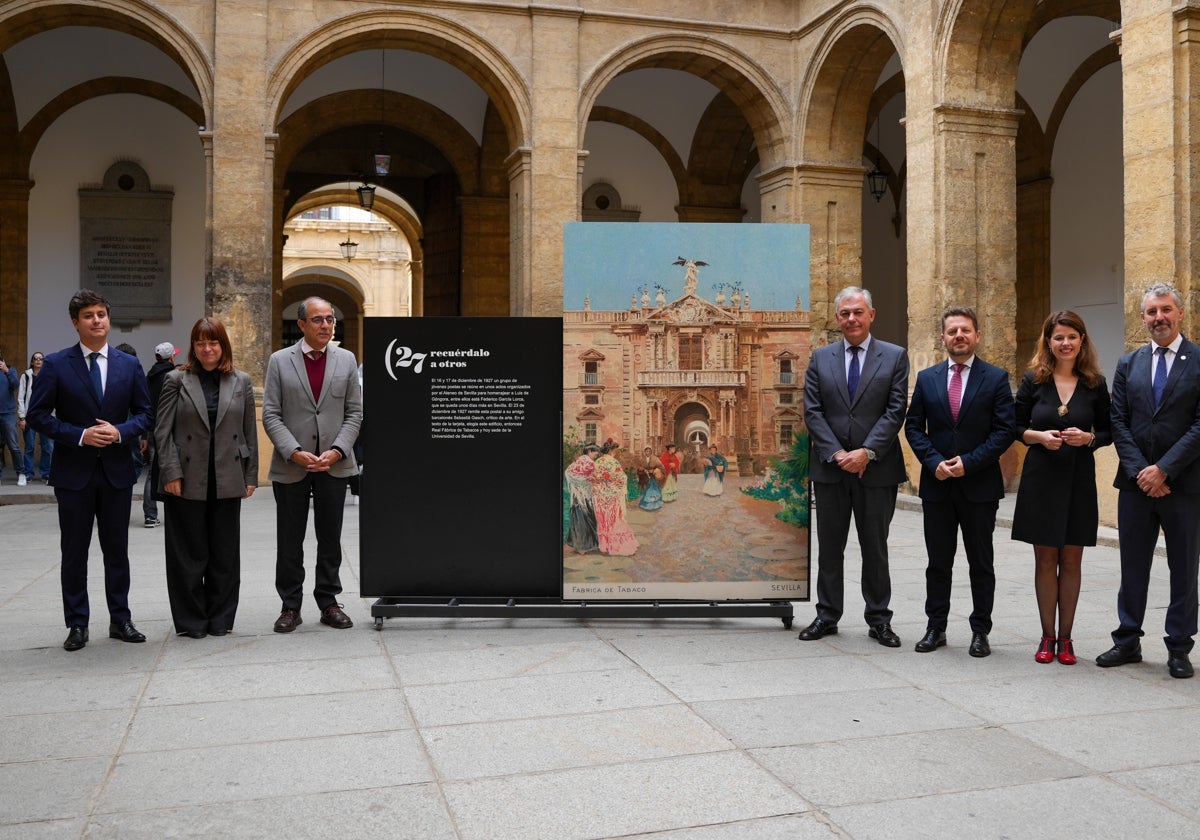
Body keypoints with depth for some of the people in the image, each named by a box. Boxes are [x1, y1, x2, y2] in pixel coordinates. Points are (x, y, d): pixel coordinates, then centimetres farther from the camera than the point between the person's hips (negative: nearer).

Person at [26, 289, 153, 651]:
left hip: (117, 471, 2)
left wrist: (120, 432, -13)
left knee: (117, 550, 10)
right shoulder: (56, 365, -2)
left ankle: (120, 620, 20)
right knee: (74, 552, 6)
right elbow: (38, 415, -4)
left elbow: (145, 413, 6)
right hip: (73, 471, -2)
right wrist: (80, 435, -16)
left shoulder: (129, 365, 5)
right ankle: (77, 624, 16)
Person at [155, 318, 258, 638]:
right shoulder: (177, 380, 2)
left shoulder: (241, 382, 8)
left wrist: (250, 476, 5)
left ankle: (221, 618, 20)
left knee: (225, 553, 8)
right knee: (189, 554, 4)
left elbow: (249, 432, 9)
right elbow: (163, 431, -1)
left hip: (227, 481, 2)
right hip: (187, 482, -2)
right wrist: (171, 473, -9)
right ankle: (191, 620, 16)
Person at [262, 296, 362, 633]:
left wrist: (337, 451, -10)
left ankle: (329, 602, 21)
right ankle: (290, 606, 17)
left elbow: (354, 412, 4)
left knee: (330, 538, 10)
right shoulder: (279, 361, 1)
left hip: (334, 465, 1)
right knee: (289, 541, 6)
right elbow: (270, 415, -3)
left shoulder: (346, 360, 5)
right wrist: (295, 452, -15)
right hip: (291, 466, -1)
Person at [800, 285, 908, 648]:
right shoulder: (820, 358, 7)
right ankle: (827, 615, 20)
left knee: (875, 547, 7)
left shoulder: (895, 357, 2)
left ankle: (879, 618, 18)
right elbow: (812, 411, 1)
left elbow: (895, 410, -5)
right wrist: (836, 453, -11)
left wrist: (867, 452, -16)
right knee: (829, 546, 9)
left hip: (877, 468, -2)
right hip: (830, 467, 2)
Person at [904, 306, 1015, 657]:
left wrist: (969, 462, -15)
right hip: (937, 484, 2)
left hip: (980, 485, -2)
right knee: (938, 562, 9)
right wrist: (934, 462, -9)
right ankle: (935, 628, 19)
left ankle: (980, 631, 17)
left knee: (981, 563, 7)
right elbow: (913, 427, 6)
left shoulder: (996, 378, -1)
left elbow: (1004, 430, -6)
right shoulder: (927, 378, 7)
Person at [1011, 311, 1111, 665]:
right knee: (1045, 559, 5)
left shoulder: (1095, 383, 2)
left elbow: (1108, 432, 5)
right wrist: (1039, 436, -16)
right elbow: (1016, 427, 3)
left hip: (1079, 480, 0)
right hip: (1040, 479, 0)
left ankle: (1065, 637, 16)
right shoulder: (1033, 380, 0)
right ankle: (1047, 636, 15)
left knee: (1071, 560, 6)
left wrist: (1088, 438, -15)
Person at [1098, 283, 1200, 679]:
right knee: (1132, 567, 10)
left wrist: (1164, 469, -15)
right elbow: (1119, 422, 3)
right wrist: (1140, 471, -8)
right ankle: (1127, 642, 19)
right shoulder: (1128, 364, 9)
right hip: (1137, 483, 3)